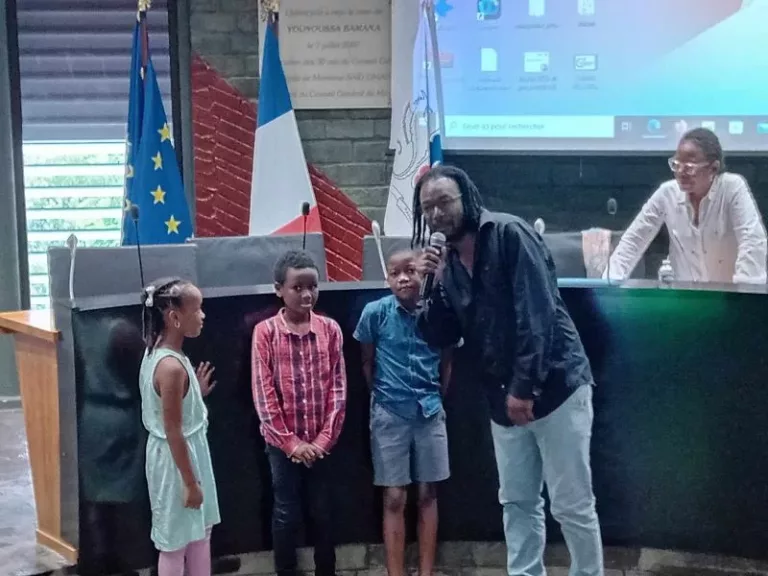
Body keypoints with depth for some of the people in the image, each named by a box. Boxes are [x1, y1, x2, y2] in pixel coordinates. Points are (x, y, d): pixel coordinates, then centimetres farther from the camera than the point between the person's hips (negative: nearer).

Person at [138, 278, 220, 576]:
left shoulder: (159, 353, 3)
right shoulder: (172, 366, -26)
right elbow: (173, 431, -23)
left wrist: (196, 393, 11)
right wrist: (189, 482, -18)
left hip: (186, 454, 9)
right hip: (176, 459, -9)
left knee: (200, 532, 20)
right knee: (176, 543, 7)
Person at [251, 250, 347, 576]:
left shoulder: (330, 329, -2)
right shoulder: (265, 332, -8)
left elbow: (338, 387, -1)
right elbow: (263, 393, -9)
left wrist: (324, 439, -8)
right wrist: (291, 442, -11)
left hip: (321, 442, 2)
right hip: (282, 443, -2)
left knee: (324, 513, 13)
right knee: (286, 515, 9)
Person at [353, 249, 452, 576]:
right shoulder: (375, 313, -9)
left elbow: (446, 361, 8)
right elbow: (367, 362, 4)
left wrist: (435, 398, 8)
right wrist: (382, 395, 8)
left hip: (430, 413, 2)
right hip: (389, 414, -2)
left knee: (427, 495, 8)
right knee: (394, 498, 2)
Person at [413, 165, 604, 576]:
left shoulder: (509, 234, -11)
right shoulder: (447, 261, 9)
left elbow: (536, 313, -18)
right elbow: (439, 337, 8)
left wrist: (525, 387, -21)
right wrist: (434, 285, -7)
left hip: (555, 386, -7)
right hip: (504, 398, 7)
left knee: (572, 505, -1)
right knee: (517, 502, 14)